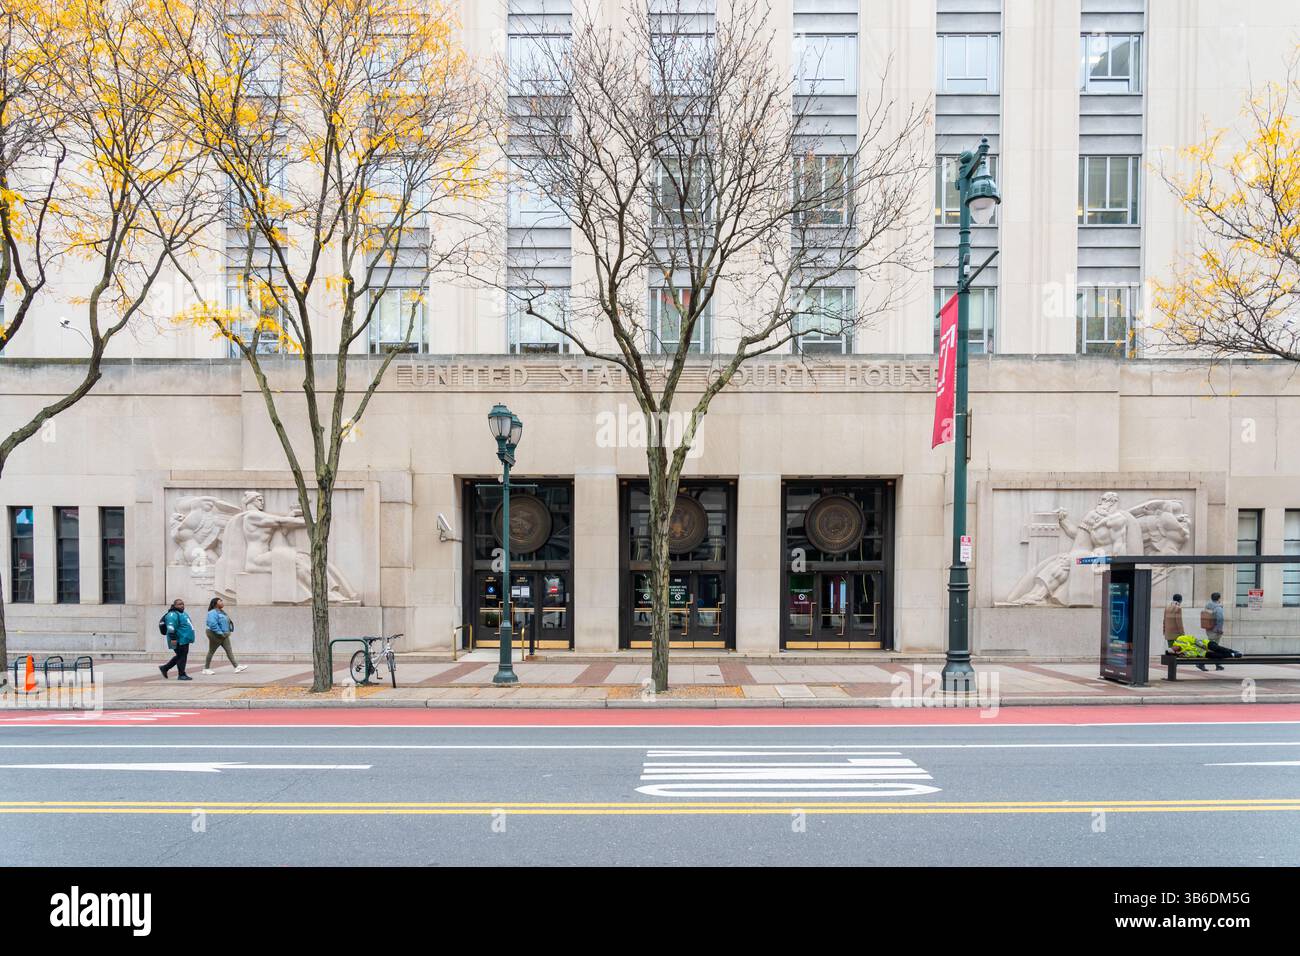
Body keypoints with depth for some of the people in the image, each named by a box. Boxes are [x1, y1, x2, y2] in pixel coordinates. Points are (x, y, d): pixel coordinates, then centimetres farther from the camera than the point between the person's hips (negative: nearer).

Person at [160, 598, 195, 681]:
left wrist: (189, 638, 30)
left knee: (180, 656, 17)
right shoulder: (173, 615, -12)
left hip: (184, 640, 10)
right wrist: (173, 638, -28)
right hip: (179, 641, -10)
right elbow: (171, 628, -22)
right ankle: (181, 675, 3)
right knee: (181, 656, -4)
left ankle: (165, 668, 29)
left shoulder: (183, 614, 19)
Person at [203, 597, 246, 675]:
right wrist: (220, 633, -24)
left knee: (229, 650, 1)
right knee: (211, 651, 5)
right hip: (215, 635, -9)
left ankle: (236, 666, -5)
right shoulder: (213, 613, -17)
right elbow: (213, 624, -28)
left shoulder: (222, 612, 13)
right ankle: (206, 668, 18)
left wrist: (227, 632, 12)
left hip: (224, 635, 9)